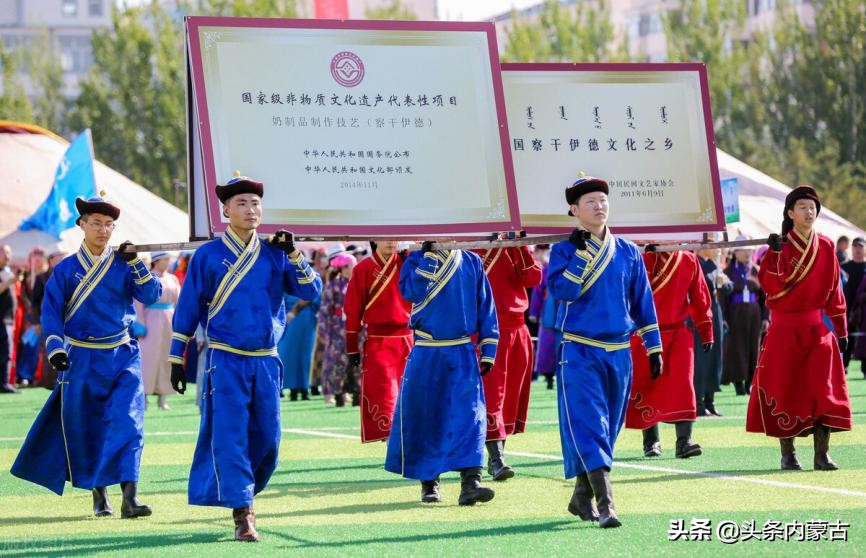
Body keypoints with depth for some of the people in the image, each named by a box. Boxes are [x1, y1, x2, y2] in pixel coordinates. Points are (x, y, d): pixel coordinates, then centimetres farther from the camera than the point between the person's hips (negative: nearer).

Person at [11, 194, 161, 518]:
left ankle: (130, 496, -18)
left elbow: (151, 296, -5)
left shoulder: (123, 264, 5)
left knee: (127, 423, -13)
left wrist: (135, 263, -17)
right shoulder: (66, 269, 3)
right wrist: (55, 349, -13)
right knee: (84, 428, 4)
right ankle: (99, 494, 20)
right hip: (81, 360, 0)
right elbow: (51, 311, 0)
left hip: (123, 357, 0)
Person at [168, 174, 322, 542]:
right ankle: (242, 516, -12)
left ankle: (242, 494, 31)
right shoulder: (208, 256, 0)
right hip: (225, 362, -3)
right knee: (230, 436, -10)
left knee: (266, 439, 8)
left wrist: (293, 255, -11)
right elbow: (187, 310, 3)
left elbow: (311, 291, 1)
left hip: (266, 361, 3)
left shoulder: (275, 255, 7)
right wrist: (176, 360, 1)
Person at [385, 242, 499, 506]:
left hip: (463, 354, 1)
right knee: (423, 417, 4)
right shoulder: (417, 261, 2)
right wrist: (429, 256, -18)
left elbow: (485, 306, 9)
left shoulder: (471, 262, 7)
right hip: (426, 355, -1)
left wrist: (488, 351, 4)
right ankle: (428, 481, 18)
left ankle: (470, 483, -17)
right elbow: (411, 291, -18)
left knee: (470, 414, -12)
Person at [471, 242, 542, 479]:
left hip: (516, 330, 5)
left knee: (511, 396, 8)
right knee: (490, 392, -12)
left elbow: (534, 278, -3)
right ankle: (496, 460, -15)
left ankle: (498, 452, 19)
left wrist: (521, 246, -12)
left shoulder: (513, 248, 10)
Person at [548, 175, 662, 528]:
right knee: (589, 426, -14)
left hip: (619, 353, 5)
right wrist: (581, 253, -19)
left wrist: (653, 348, 10)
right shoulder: (565, 251, -1)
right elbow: (562, 291, -17)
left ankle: (581, 498, 24)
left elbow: (642, 301, 13)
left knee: (608, 429, 10)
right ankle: (605, 504, -20)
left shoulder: (627, 252, 9)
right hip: (579, 353, -5)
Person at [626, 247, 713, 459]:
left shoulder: (689, 260, 4)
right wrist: (649, 259, -28)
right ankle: (651, 441, 16)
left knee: (683, 386, -10)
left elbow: (699, 296, 10)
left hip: (678, 333, 2)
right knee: (647, 386, 4)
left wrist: (706, 333, 9)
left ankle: (684, 441, -14)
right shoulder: (643, 257, -6)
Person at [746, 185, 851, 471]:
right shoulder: (780, 246, -3)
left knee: (824, 391, -6)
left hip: (817, 328, 2)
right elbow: (770, 286, -15)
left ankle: (822, 454, -5)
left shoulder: (826, 247, 6)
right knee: (785, 391, 0)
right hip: (784, 329, -2)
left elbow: (834, 289, 12)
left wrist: (841, 329, 11)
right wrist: (774, 254, -28)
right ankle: (787, 454, 8)